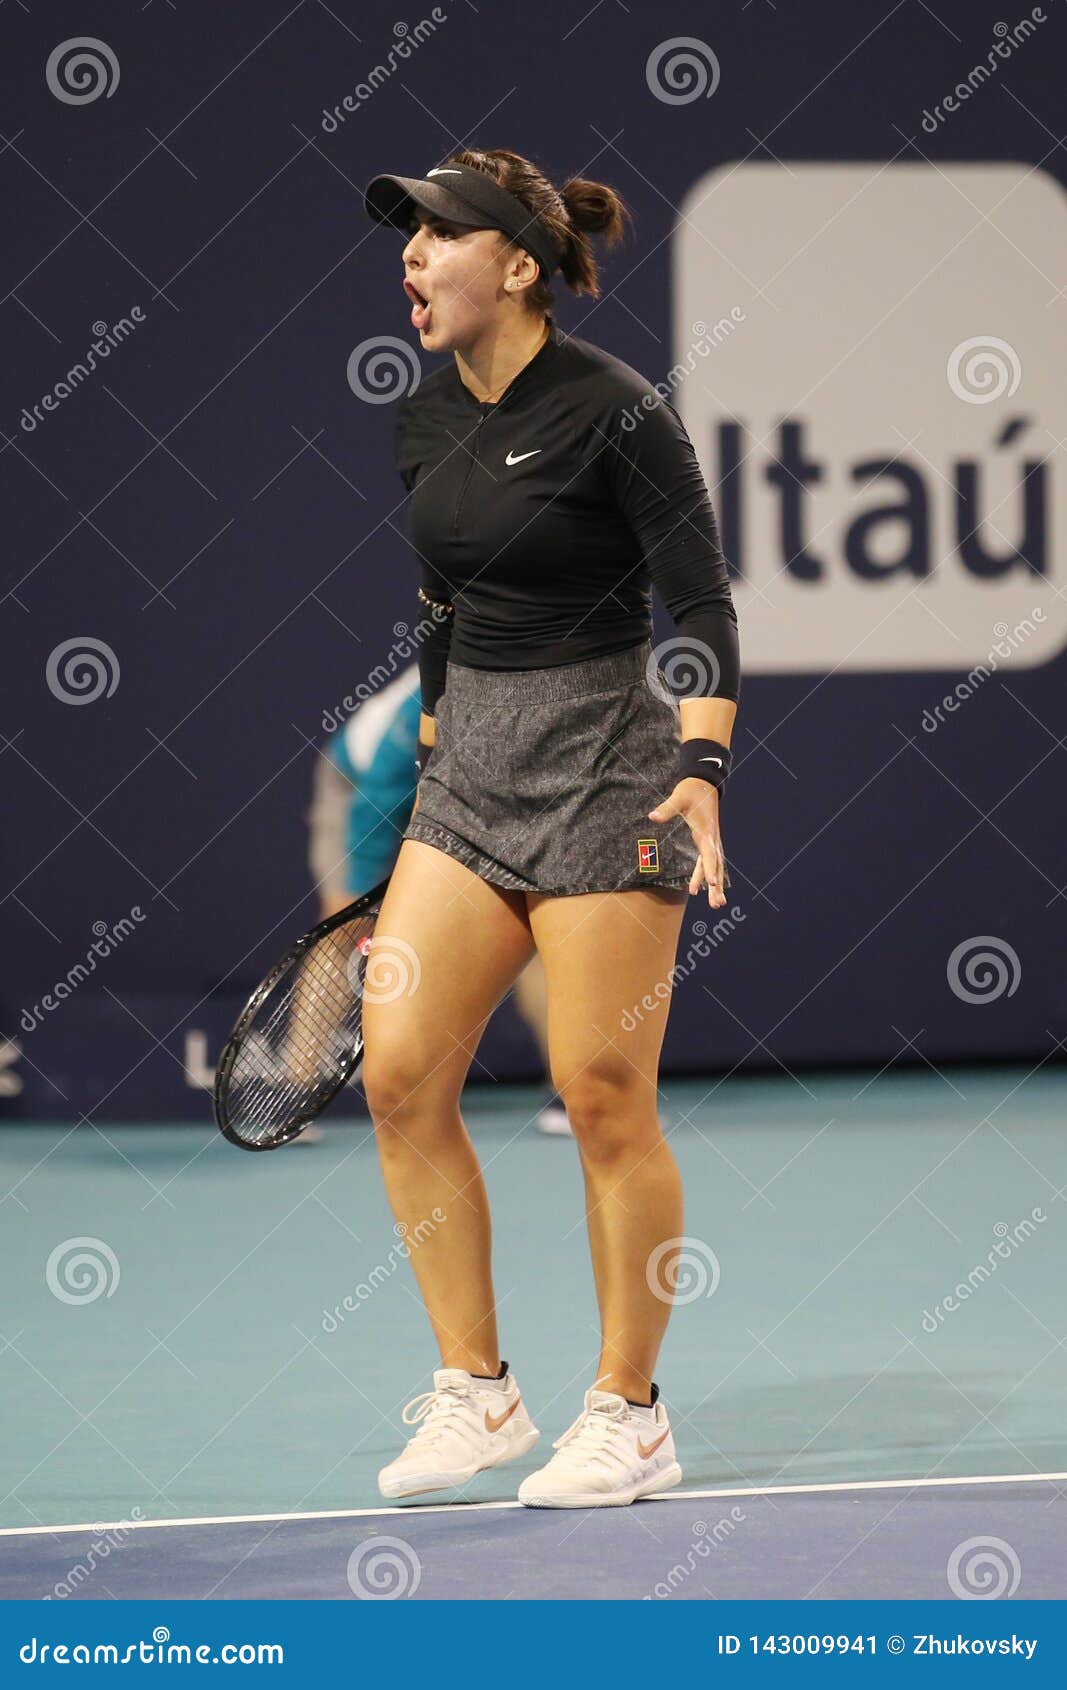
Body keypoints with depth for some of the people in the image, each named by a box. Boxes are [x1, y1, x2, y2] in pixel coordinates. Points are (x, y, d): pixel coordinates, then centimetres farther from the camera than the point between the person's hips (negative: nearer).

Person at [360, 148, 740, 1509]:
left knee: (603, 1096, -5)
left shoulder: (612, 410, -12)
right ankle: (476, 1395, 7)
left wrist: (700, 771, -20)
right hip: (470, 769, 7)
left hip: (607, 758, -7)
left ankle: (629, 1417, 6)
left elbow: (704, 606, -11)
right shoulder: (423, 422, 9)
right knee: (397, 1073, -3)